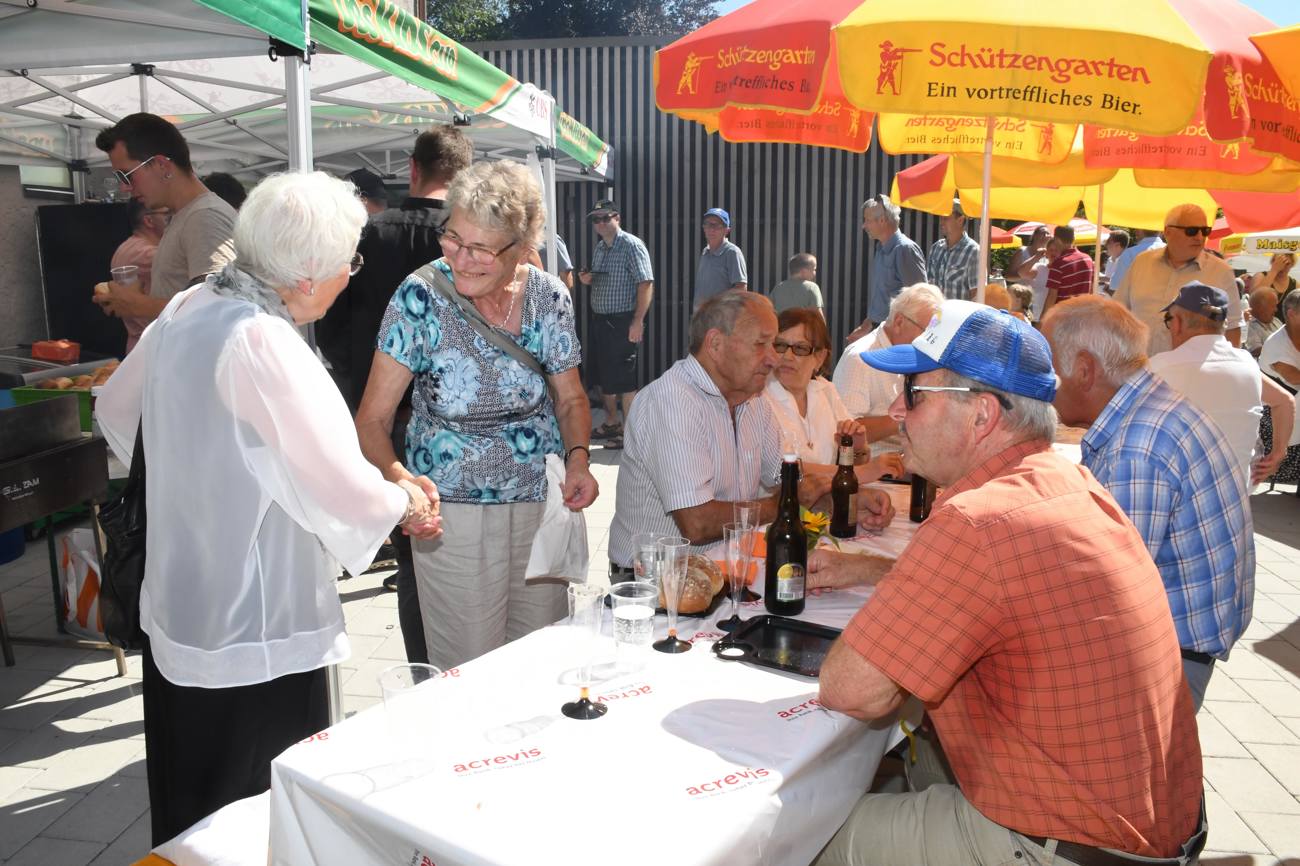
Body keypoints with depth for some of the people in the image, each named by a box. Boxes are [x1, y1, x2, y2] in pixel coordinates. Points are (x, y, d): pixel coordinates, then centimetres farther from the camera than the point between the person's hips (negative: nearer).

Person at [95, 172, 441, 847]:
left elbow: (115, 409, 19)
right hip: (257, 639, -9)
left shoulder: (184, 312, 2)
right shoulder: (263, 344, -25)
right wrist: (405, 502, -4)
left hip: (172, 616, 9)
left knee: (186, 821, 24)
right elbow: (346, 490, -24)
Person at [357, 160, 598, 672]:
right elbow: (373, 417, -12)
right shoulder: (421, 298, -14)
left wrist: (577, 457, -11)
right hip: (451, 512, -3)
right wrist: (395, 476, -31)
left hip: (539, 505, 3)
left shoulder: (548, 297, -5)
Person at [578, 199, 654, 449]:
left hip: (622, 322, -8)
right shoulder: (600, 247, 14)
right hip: (600, 319, 8)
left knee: (623, 380, -3)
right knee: (600, 375, 16)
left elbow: (646, 284, -18)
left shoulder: (632, 245, -11)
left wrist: (638, 321, -24)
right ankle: (612, 423, 33)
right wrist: (587, 280, 2)